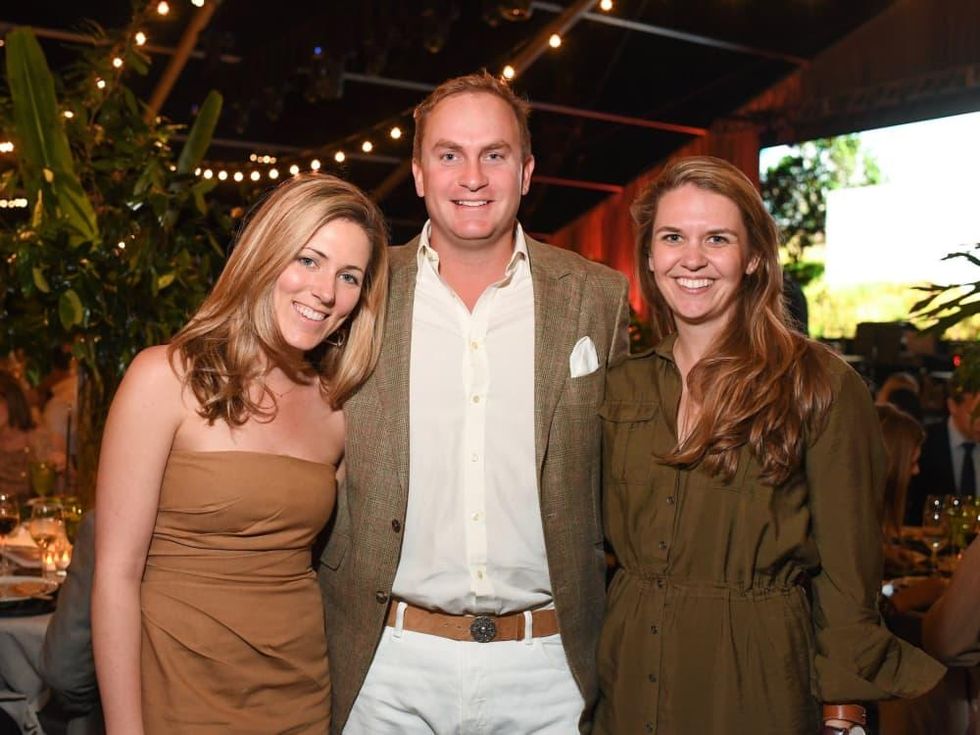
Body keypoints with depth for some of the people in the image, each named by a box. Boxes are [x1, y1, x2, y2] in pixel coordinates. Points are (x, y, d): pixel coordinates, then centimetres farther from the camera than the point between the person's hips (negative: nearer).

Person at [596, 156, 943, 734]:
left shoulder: (822, 387, -11)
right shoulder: (622, 389, 3)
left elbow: (849, 578, -8)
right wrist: (592, 674, 7)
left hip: (756, 686, -4)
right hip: (629, 682, 4)